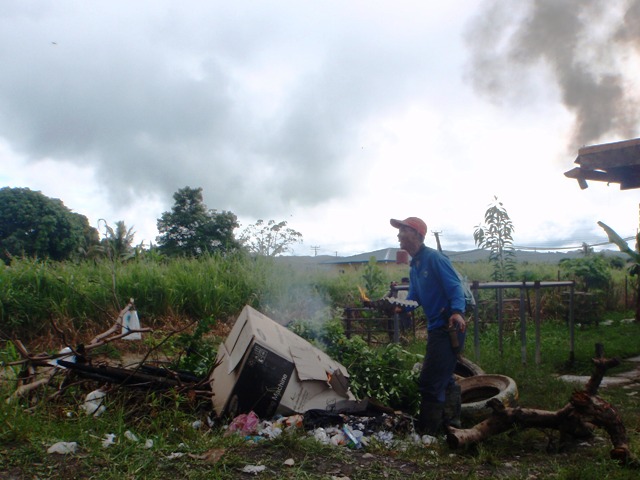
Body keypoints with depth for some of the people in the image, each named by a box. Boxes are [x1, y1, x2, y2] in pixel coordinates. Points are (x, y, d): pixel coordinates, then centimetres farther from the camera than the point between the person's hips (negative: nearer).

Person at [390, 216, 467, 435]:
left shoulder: (434, 258, -13)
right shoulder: (414, 267, 15)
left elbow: (454, 286, -20)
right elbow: (413, 299, 17)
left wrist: (457, 311, -35)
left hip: (449, 327, -10)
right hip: (436, 327, 10)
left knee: (430, 381, -6)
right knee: (444, 377, 21)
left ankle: (427, 431, 5)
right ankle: (451, 420, 36)